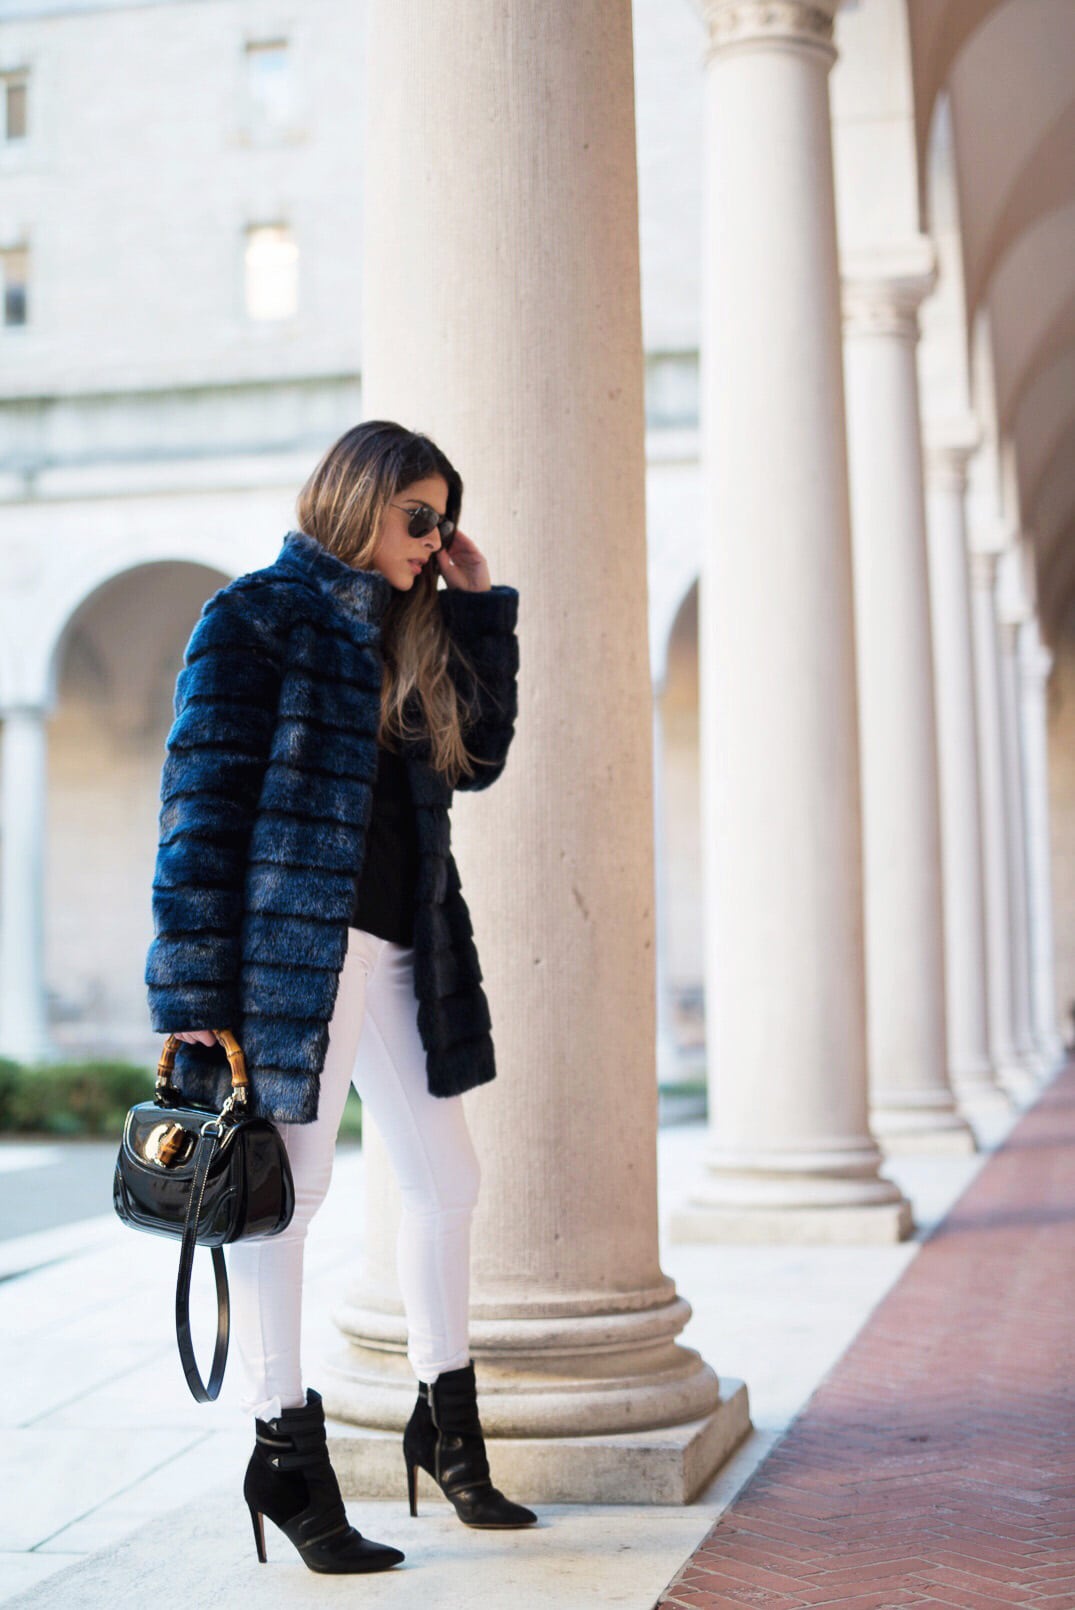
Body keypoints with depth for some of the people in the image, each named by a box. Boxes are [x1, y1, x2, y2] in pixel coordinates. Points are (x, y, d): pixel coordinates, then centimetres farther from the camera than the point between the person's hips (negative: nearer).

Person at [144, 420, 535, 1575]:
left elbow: (481, 754, 18)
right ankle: (286, 1457, 11)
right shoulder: (257, 615, -5)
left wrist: (481, 604, 13)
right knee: (286, 1190, -1)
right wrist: (196, 983, -16)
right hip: (296, 944, -8)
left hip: (398, 950, 8)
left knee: (446, 1179, 12)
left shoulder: (405, 632, 18)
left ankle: (446, 1427, 26)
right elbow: (203, 796, -10)